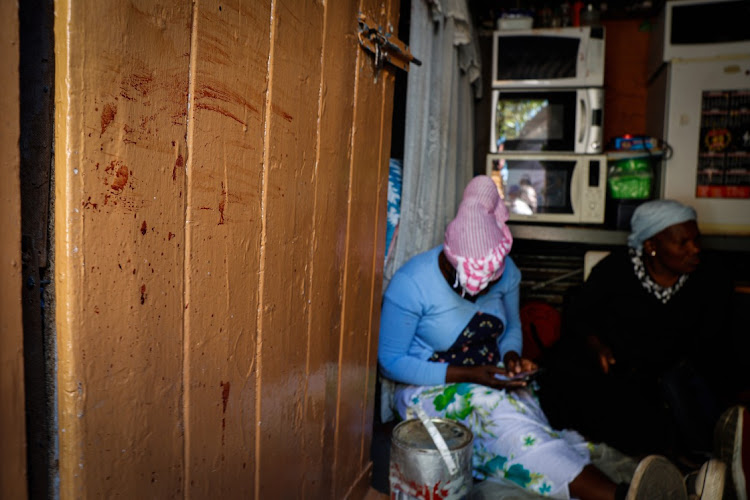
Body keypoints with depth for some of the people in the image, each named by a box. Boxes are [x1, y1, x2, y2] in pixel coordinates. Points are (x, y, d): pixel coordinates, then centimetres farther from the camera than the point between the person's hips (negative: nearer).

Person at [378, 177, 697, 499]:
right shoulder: (412, 284, -21)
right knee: (495, 409, -37)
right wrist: (467, 374, -23)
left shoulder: (506, 272, -5)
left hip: (490, 382, 5)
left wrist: (511, 355, -11)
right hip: (431, 388, -4)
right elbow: (390, 361, -16)